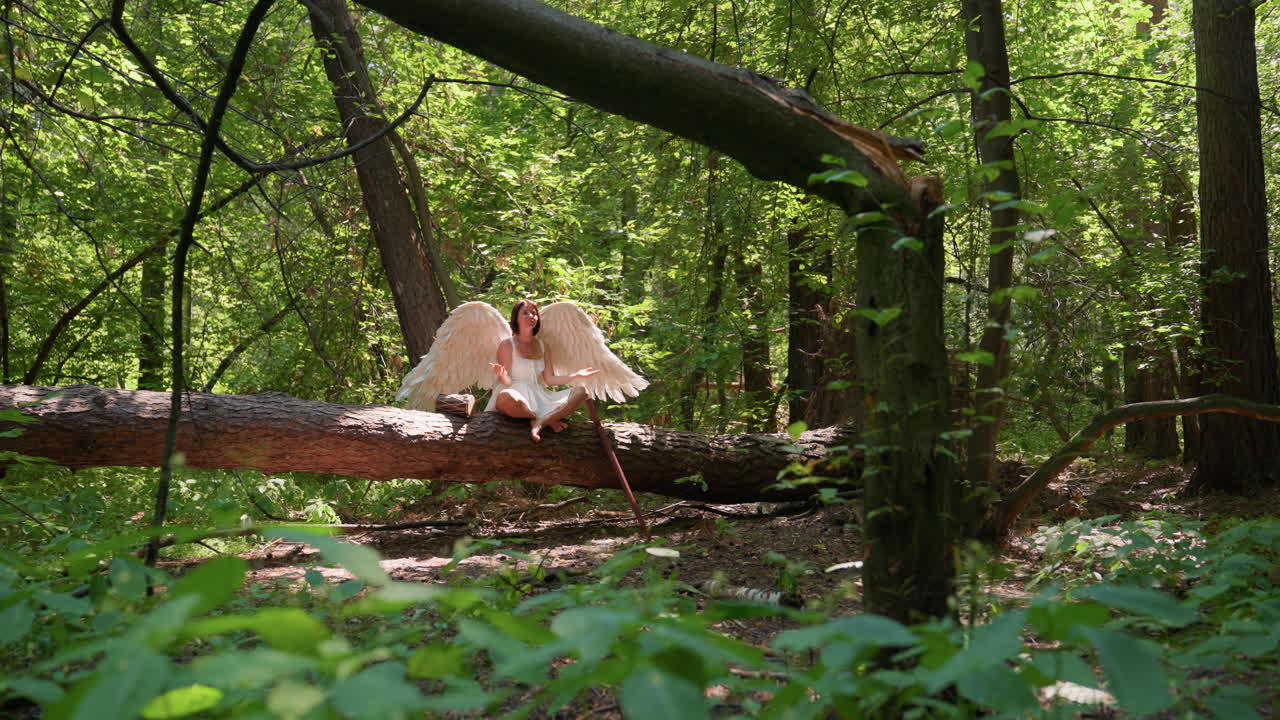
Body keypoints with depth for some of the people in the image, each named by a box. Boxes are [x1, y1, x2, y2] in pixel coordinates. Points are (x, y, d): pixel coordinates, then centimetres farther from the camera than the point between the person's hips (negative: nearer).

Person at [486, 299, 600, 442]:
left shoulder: (544, 347, 16)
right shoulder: (507, 345, 0)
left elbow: (549, 379, 13)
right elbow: (506, 382, -6)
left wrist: (576, 375, 4)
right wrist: (502, 376, -30)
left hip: (539, 397, 5)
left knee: (580, 392, -13)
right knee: (506, 397, -43)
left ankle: (539, 423, -29)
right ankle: (548, 419, -19)